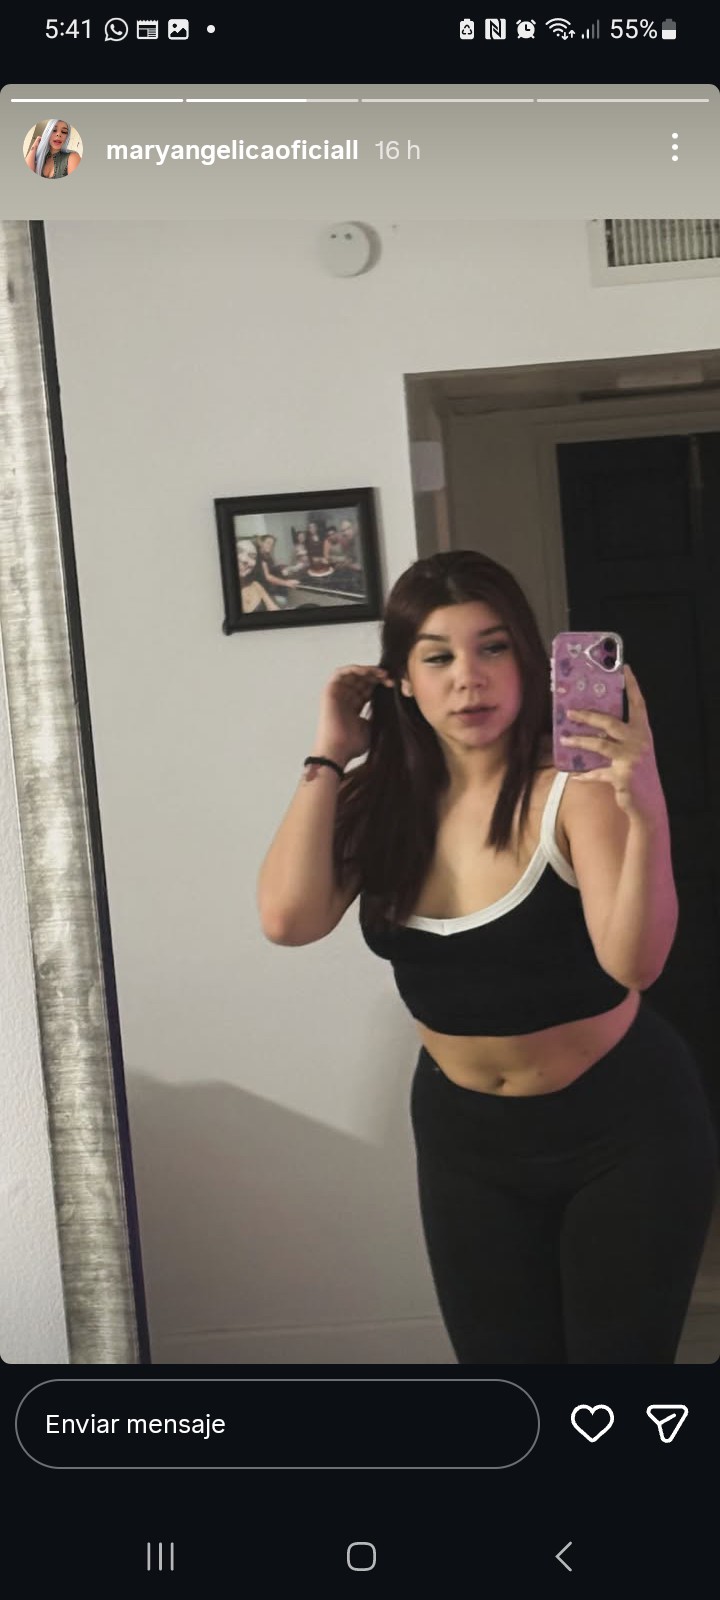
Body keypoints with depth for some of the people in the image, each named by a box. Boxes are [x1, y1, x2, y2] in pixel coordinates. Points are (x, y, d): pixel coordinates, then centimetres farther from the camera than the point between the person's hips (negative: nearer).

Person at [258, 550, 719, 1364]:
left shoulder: (576, 785, -20)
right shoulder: (383, 798, -5)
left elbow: (633, 961, -32)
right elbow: (289, 918, -20)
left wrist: (646, 813, -47)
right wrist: (329, 756, -17)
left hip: (622, 1125, -4)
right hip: (463, 1134, 5)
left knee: (619, 1356, 7)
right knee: (497, 1354, 15)